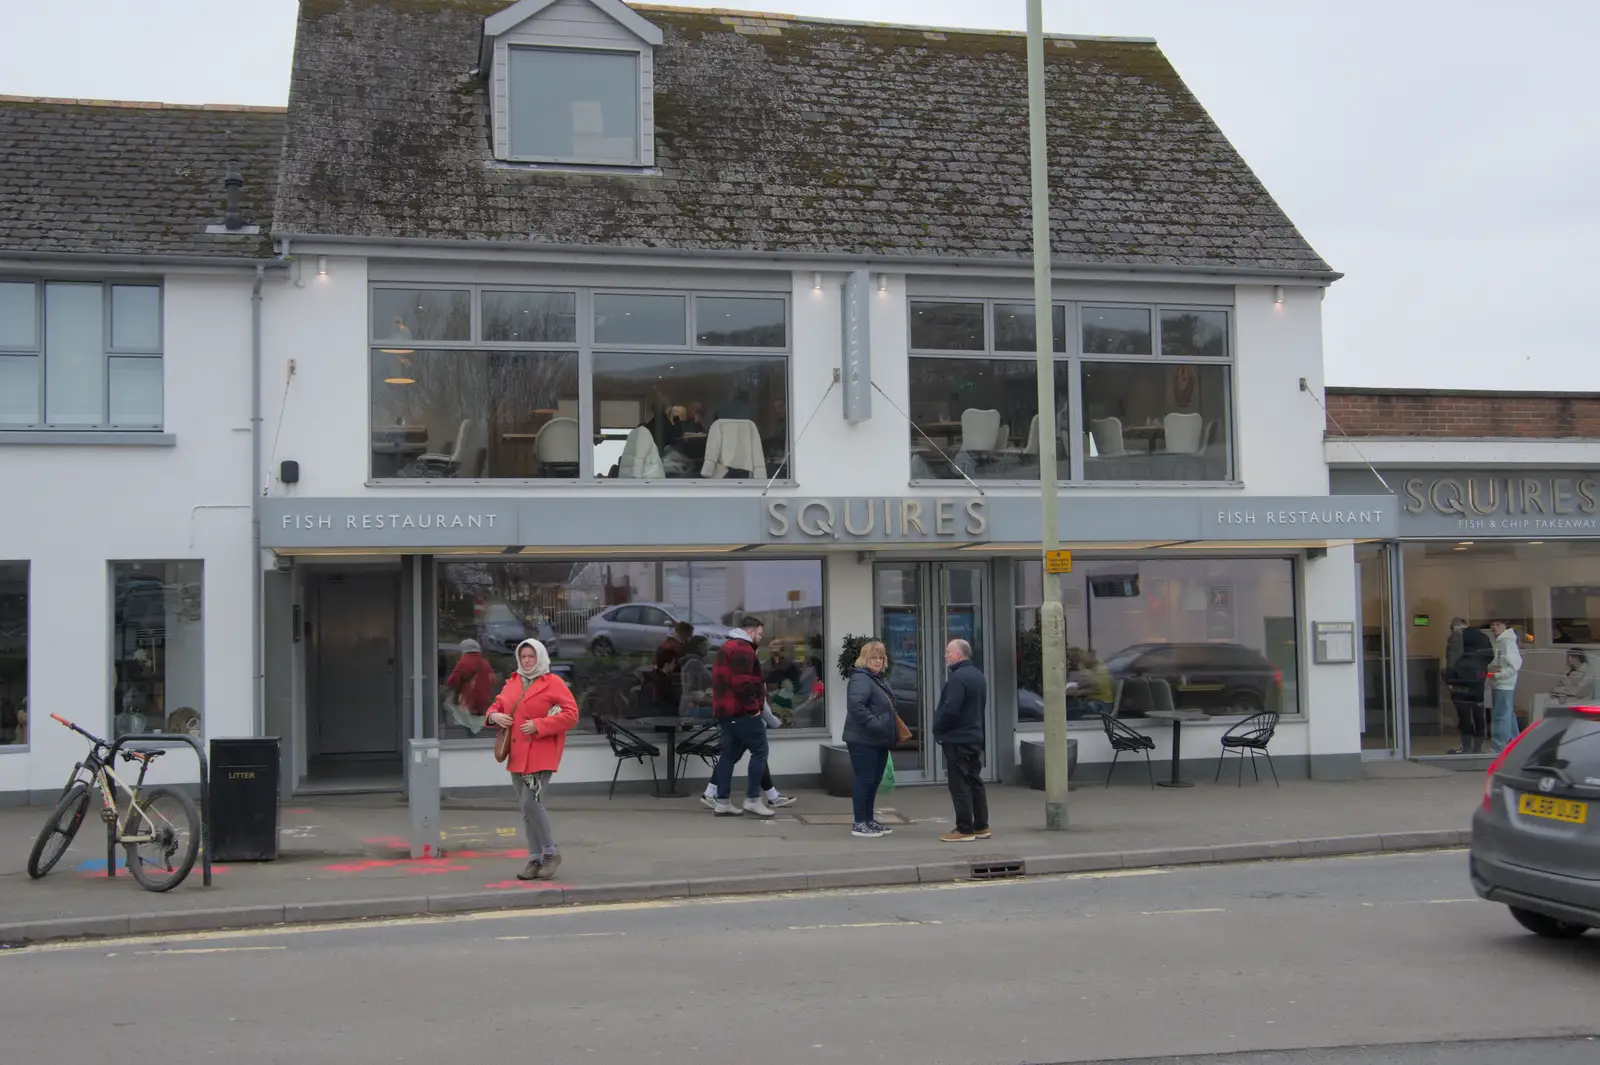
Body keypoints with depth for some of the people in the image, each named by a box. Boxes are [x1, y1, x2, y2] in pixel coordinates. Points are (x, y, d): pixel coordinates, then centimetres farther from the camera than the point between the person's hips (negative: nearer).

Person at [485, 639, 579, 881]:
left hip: (541, 755, -6)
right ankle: (535, 860, 17)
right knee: (526, 809, 9)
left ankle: (551, 853, 1)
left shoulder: (553, 683, -4)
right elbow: (497, 705, 23)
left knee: (531, 804, -16)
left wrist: (538, 725, -19)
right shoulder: (512, 682, 14)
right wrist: (495, 716, -3)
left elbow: (571, 714, -11)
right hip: (517, 755, 6)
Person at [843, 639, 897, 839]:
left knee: (874, 781, 13)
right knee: (864, 779, -6)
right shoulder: (860, 679, -15)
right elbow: (855, 705, -29)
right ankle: (858, 824, -1)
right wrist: (874, 724, -28)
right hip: (863, 741, -10)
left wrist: (892, 734, 17)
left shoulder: (879, 680, 17)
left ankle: (869, 820, 22)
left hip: (879, 741, 10)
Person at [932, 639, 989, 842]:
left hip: (956, 738, -10)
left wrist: (937, 729, -11)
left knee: (959, 785, -6)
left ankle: (965, 830, -5)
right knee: (974, 781, 13)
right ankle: (981, 827, 16)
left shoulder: (958, 677, -19)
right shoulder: (978, 676, 14)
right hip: (975, 737, 10)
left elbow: (950, 710, -25)